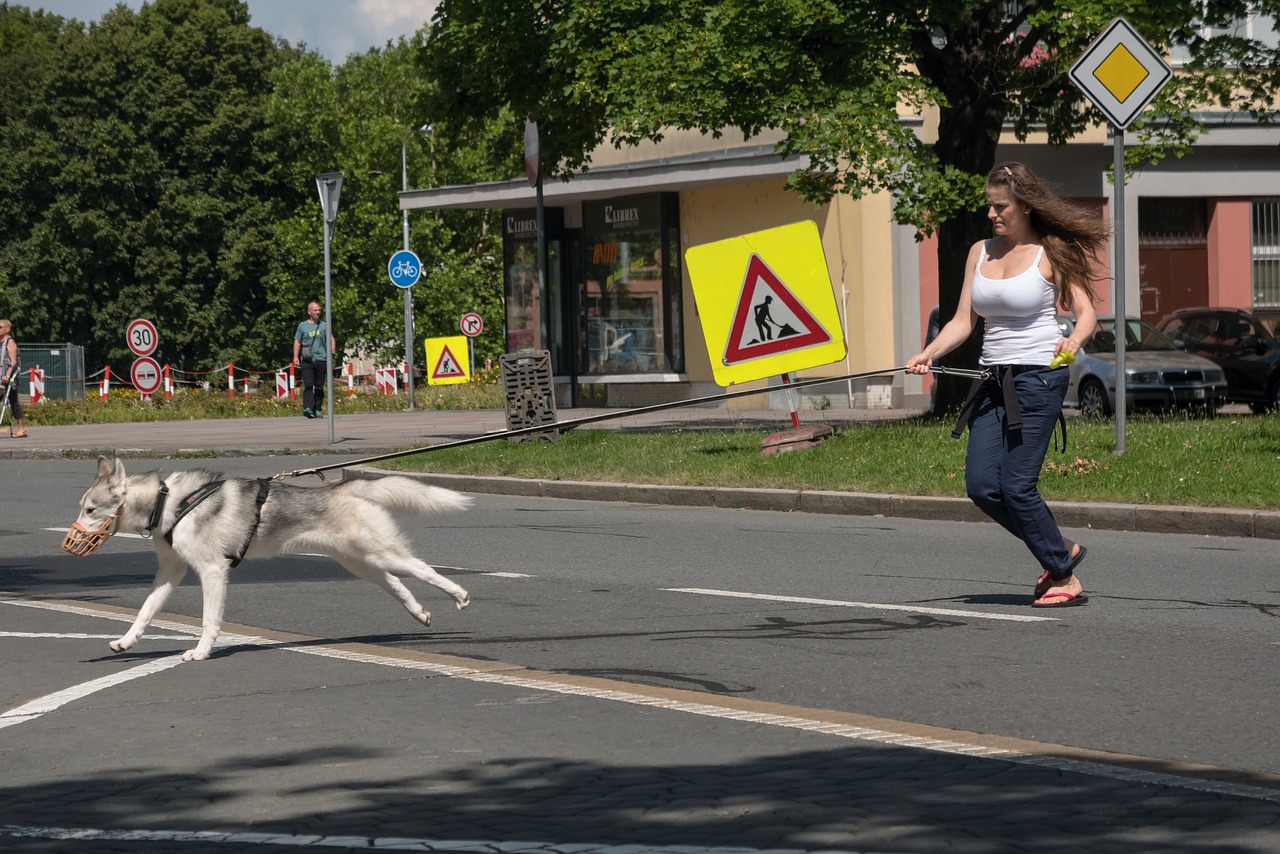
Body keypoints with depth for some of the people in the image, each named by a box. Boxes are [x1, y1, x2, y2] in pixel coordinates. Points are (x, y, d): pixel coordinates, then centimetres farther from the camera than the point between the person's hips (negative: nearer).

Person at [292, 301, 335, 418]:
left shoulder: (324, 326, 13)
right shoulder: (302, 326, 9)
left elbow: (330, 338, 8)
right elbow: (297, 342, 11)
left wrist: (332, 349, -12)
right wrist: (295, 357, 1)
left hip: (321, 360, 2)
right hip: (307, 360, -2)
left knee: (319, 387, 4)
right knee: (308, 385, -14)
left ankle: (317, 409, 12)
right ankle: (307, 408, -24)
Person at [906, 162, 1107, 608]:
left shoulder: (1051, 253, -4)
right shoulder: (981, 252, 12)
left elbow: (1087, 313, -5)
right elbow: (963, 321, 11)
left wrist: (1074, 340, -27)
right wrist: (929, 353, -5)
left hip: (1038, 378, -7)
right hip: (994, 382, 7)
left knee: (1016, 486, -11)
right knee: (981, 485, -2)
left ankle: (1065, 579, 4)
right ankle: (1061, 551, 18)